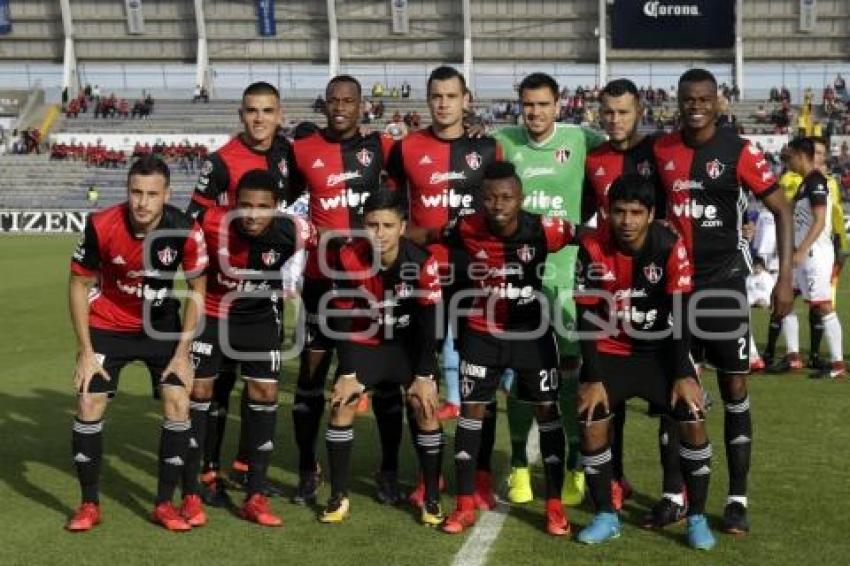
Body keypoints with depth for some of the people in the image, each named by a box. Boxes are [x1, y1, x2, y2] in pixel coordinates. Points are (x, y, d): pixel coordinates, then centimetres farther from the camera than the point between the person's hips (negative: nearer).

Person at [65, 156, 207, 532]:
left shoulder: (186, 232, -24)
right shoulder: (101, 226, -24)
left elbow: (197, 289, -9)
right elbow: (79, 285, -10)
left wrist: (182, 352, -10)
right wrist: (86, 352, -12)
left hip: (162, 326, 1)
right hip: (107, 325, 0)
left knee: (178, 404, -8)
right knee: (89, 406, -6)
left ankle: (165, 504, 7)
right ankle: (89, 505, 11)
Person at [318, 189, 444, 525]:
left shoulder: (422, 262, -25)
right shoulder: (348, 258, -22)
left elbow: (428, 322, -16)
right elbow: (343, 319, -13)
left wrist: (424, 375, -16)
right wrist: (348, 373, -14)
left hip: (409, 343, -1)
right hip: (364, 342, 1)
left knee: (426, 407, -13)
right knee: (341, 406, -10)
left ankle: (432, 499, -1)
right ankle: (339, 497, 3)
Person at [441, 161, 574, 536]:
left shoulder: (543, 230, -22)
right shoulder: (467, 229, -16)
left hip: (532, 331, -1)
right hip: (482, 333, 1)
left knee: (547, 411, 3)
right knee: (471, 410, 3)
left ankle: (555, 505, 15)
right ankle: (465, 505, 15)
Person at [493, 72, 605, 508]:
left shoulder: (581, 141, -1)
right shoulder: (503, 142, 4)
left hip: (567, 271, -1)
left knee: (571, 368, 2)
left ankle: (576, 467, 17)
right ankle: (519, 465, 21)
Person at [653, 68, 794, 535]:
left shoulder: (738, 151, -9)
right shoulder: (661, 150, 2)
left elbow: (781, 210, -5)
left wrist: (785, 277, -12)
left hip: (722, 280, -3)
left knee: (734, 389, 0)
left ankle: (737, 500, 8)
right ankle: (675, 493, 16)